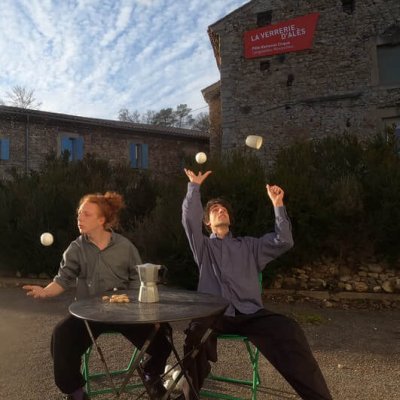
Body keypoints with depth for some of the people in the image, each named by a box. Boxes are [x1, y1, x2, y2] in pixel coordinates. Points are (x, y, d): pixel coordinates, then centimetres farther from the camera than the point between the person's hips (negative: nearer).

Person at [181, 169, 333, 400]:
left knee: (290, 332, -26)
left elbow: (284, 241, 8)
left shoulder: (249, 245, 22)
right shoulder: (204, 247, 17)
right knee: (196, 333, -35)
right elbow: (190, 219, -2)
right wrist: (195, 187, 0)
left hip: (250, 313, 2)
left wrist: (278, 205, 1)